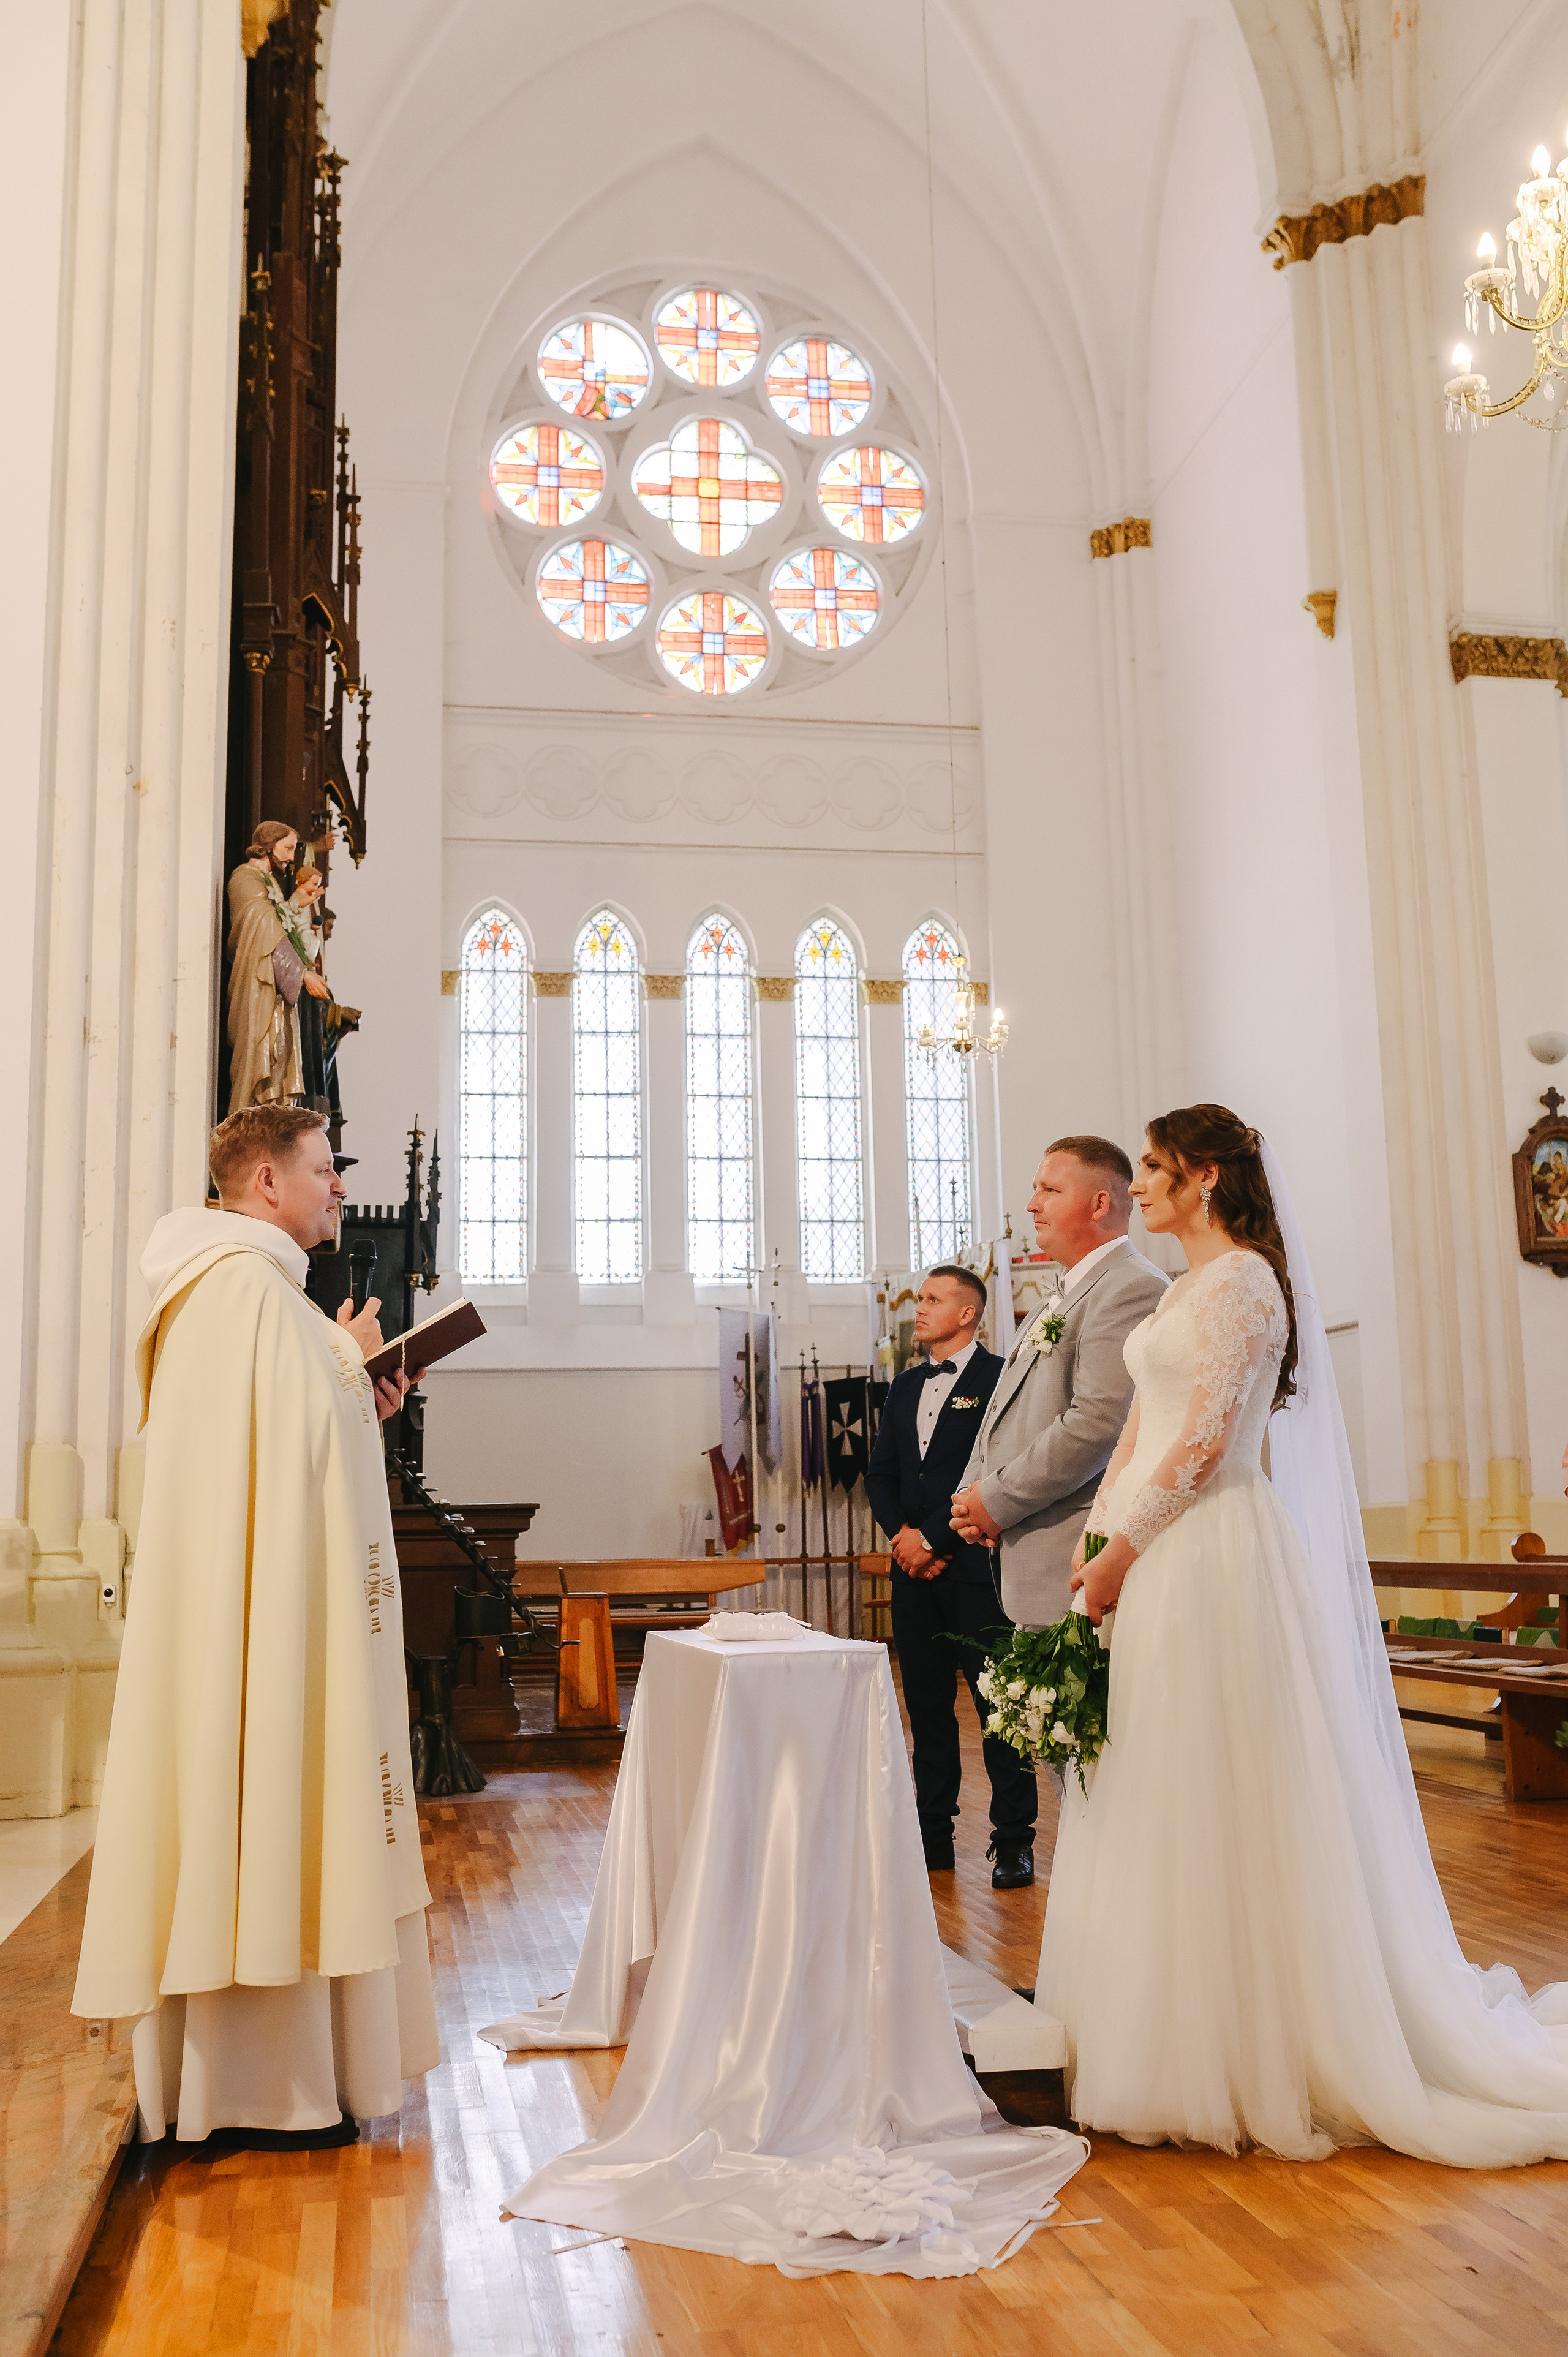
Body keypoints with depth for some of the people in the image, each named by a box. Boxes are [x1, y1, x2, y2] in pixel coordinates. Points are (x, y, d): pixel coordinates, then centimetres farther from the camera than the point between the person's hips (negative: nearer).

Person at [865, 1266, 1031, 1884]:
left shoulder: (998, 1377, -6)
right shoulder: (906, 1387, 17)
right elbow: (880, 1473, 15)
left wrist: (932, 1538, -12)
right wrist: (902, 1535, -2)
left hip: (976, 1567, -7)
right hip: (915, 1570, 7)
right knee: (927, 1706, 11)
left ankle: (1014, 1842, 6)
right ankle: (934, 1836, 19)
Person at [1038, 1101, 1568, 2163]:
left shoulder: (1242, 1282, -12)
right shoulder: (1186, 1288, 16)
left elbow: (1203, 1444, -18)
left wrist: (1123, 1552, -12)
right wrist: (1100, 1541, 10)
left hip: (1212, 1557, -9)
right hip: (1158, 1560, 9)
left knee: (1221, 1797, -2)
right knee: (1162, 1802, 13)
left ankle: (1250, 2050, 10)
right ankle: (1181, 2036, 24)